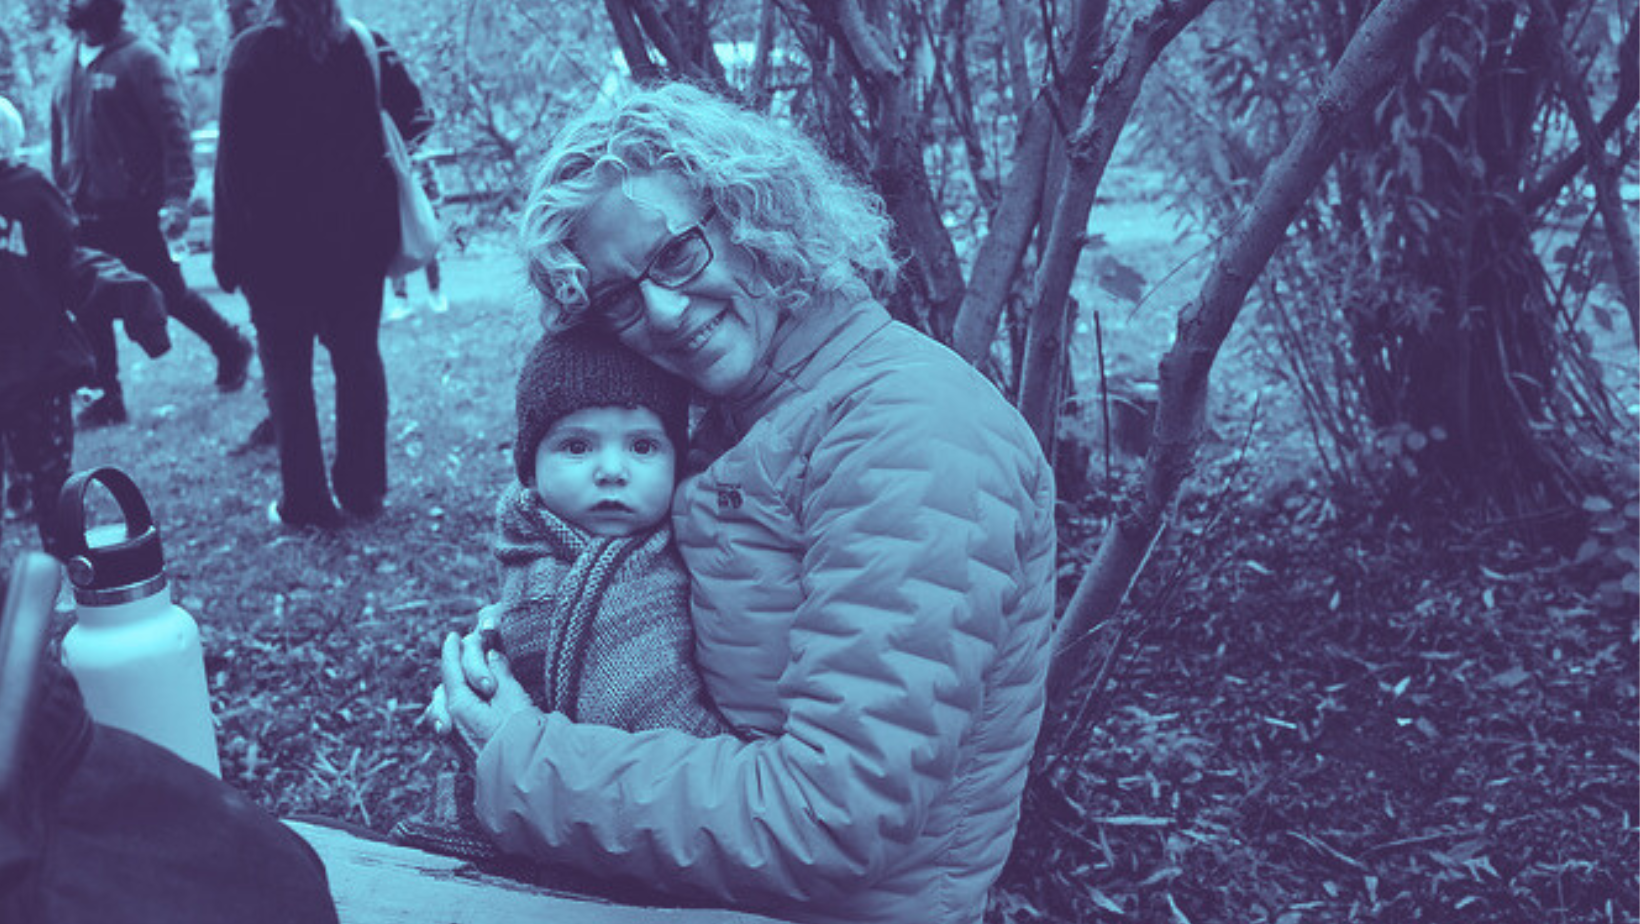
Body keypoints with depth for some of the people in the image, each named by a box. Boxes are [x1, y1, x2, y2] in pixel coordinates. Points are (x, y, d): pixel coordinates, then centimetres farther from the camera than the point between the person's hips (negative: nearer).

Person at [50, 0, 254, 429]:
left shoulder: (142, 60, -10)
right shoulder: (70, 66, 11)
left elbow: (174, 134, -14)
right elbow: (60, 139, 20)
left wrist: (176, 199, -21)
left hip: (136, 211, -6)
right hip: (86, 213, 6)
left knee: (167, 292, 4)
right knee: (90, 308, 5)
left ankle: (232, 348, 27)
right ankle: (108, 397, 14)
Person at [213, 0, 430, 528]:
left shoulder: (253, 52, -8)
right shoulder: (367, 47, 0)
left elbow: (234, 155, -9)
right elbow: (412, 118, 2)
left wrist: (228, 247, -6)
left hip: (278, 240, -3)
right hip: (360, 236, 3)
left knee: (287, 366, 5)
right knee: (358, 356, 12)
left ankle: (305, 501, 7)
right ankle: (363, 489, 17)